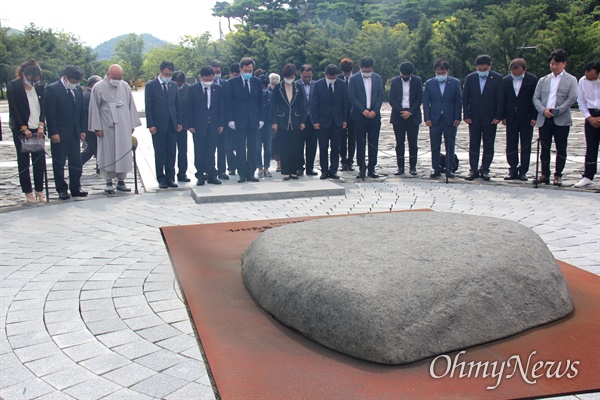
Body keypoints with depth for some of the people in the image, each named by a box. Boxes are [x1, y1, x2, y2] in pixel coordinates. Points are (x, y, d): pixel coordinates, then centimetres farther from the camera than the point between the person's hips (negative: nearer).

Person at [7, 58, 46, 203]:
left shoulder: (39, 87, 7)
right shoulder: (13, 86, -4)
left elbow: (43, 107, 7)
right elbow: (13, 108, -7)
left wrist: (41, 126, -7)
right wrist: (24, 128, -11)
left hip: (37, 130, 3)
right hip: (21, 130, -3)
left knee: (40, 161, 3)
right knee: (23, 162, 2)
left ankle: (39, 191, 12)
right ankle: (28, 192, 8)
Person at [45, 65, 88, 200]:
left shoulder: (78, 89, 9)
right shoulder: (52, 89, -9)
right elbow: (50, 113, -11)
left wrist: (82, 130, 8)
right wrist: (53, 133, -15)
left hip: (75, 133, 5)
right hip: (59, 134, -5)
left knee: (76, 163, 8)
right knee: (59, 163, 4)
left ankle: (75, 188, 17)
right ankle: (62, 189, 13)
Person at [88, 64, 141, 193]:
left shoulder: (125, 86, 6)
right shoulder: (98, 88, -3)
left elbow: (131, 105, 11)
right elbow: (94, 108, -2)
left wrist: (132, 124, 7)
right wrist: (97, 128, -6)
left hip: (124, 127, 3)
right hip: (107, 127, -3)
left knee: (124, 153, 4)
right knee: (108, 153, 2)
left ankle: (121, 181, 13)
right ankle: (108, 182, 10)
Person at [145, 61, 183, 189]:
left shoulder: (173, 86, 12)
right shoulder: (151, 86, -1)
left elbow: (178, 105, 14)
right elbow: (148, 107, -4)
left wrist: (180, 122, 5)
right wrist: (151, 125, -11)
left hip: (172, 125, 4)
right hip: (158, 125, -4)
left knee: (171, 153, 5)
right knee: (159, 154, 3)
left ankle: (170, 178, 12)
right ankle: (161, 179, 10)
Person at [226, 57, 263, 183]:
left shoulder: (257, 82, 8)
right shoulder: (233, 82, 1)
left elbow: (260, 102, 10)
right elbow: (229, 102, -1)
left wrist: (260, 119, 3)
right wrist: (230, 119, -8)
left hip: (253, 120, 3)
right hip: (239, 120, -2)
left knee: (252, 148, 5)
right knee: (240, 149, -1)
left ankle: (250, 173, 11)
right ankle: (242, 174, 4)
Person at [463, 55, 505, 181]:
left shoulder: (497, 78, -3)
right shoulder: (470, 78, 3)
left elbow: (500, 99, -4)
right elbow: (465, 98, 4)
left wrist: (498, 116, -9)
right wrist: (466, 115, -3)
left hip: (490, 118, -2)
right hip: (474, 118, 2)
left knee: (488, 146, 4)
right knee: (473, 145, 5)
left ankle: (485, 170, 12)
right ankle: (473, 170, 11)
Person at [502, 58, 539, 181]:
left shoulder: (532, 80, -5)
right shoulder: (506, 80, 3)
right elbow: (503, 99, 7)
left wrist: (534, 117, -8)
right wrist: (503, 116, 1)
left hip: (526, 119, -2)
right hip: (511, 119, 2)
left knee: (526, 146, 4)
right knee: (511, 145, 5)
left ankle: (523, 171, 10)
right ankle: (513, 170, 13)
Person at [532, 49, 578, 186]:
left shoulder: (571, 80, 6)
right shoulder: (543, 80, 15)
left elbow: (572, 98, -5)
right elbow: (536, 98, 8)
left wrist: (557, 111, -14)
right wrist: (543, 110, -10)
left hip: (561, 120, -3)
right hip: (544, 119, 3)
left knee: (561, 149, 3)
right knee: (544, 149, 6)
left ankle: (558, 175, 11)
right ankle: (545, 174, 13)